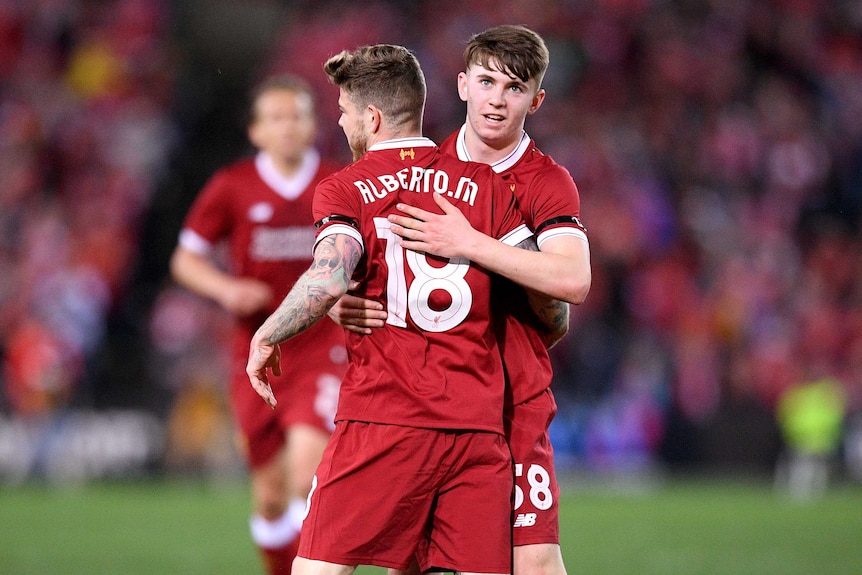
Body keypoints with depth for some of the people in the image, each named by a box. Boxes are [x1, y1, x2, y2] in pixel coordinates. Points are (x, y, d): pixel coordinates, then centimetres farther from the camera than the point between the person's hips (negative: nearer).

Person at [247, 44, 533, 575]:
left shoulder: (344, 190, 2)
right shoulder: (488, 187, 12)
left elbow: (329, 280, -16)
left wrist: (265, 339, -1)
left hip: (383, 418, -3)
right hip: (478, 426, 3)